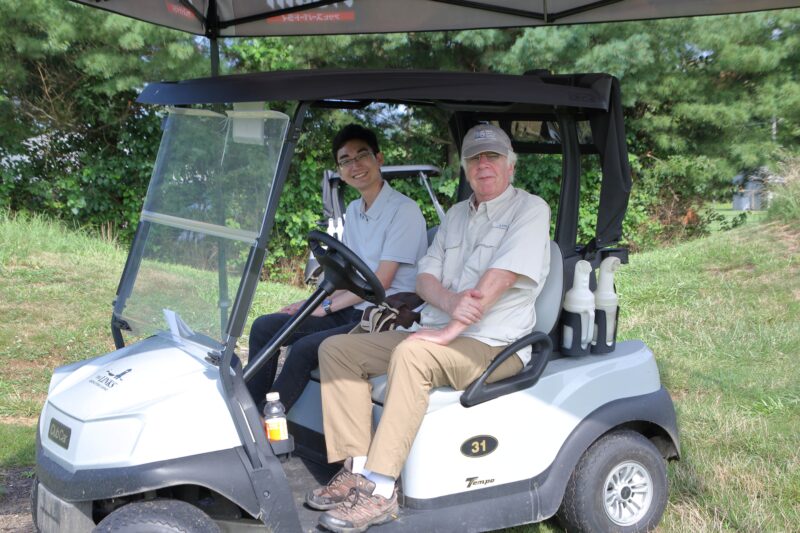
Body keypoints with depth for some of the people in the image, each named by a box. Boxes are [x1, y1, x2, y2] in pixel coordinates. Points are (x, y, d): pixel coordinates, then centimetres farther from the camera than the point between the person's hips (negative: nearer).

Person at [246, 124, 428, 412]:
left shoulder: (403, 210, -12)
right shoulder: (353, 210, 14)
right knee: (264, 328, -1)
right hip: (351, 311, 9)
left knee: (305, 348, -27)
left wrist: (327, 306, -11)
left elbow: (381, 281, -15)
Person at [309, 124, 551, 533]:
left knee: (411, 354, -37)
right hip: (439, 336, 8)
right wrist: (449, 301, -15)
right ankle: (356, 470, -12)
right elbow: (424, 277, 9)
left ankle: (380, 491, -34)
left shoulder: (529, 209, -4)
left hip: (493, 345, -8)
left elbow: (499, 280, -18)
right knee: (336, 349, -4)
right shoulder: (456, 214, 19)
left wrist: (451, 329, -24)